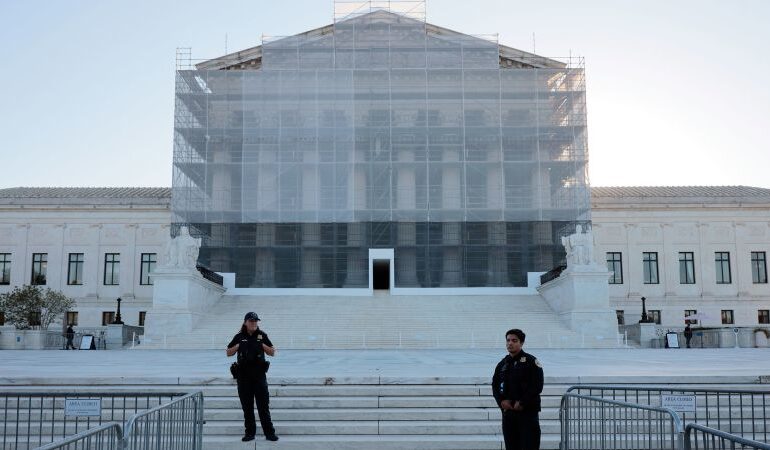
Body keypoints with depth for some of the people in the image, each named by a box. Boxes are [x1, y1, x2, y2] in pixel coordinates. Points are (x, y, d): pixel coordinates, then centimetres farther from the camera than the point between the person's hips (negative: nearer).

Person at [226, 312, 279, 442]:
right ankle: (250, 432, 14)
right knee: (247, 406, 6)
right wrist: (238, 346, -6)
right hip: (243, 376, 1)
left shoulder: (262, 336, 4)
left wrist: (262, 345, -8)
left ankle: (269, 432, 2)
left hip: (259, 374, -1)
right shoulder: (239, 337, 5)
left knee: (263, 405, -2)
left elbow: (272, 352, 5)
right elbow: (229, 353, 10)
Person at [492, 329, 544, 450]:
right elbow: (495, 385, 13)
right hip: (507, 412, 5)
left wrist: (522, 403, -14)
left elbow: (537, 386, -12)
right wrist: (502, 401, -5)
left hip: (528, 412, -5)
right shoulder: (502, 364, 13)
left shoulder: (531, 361, -5)